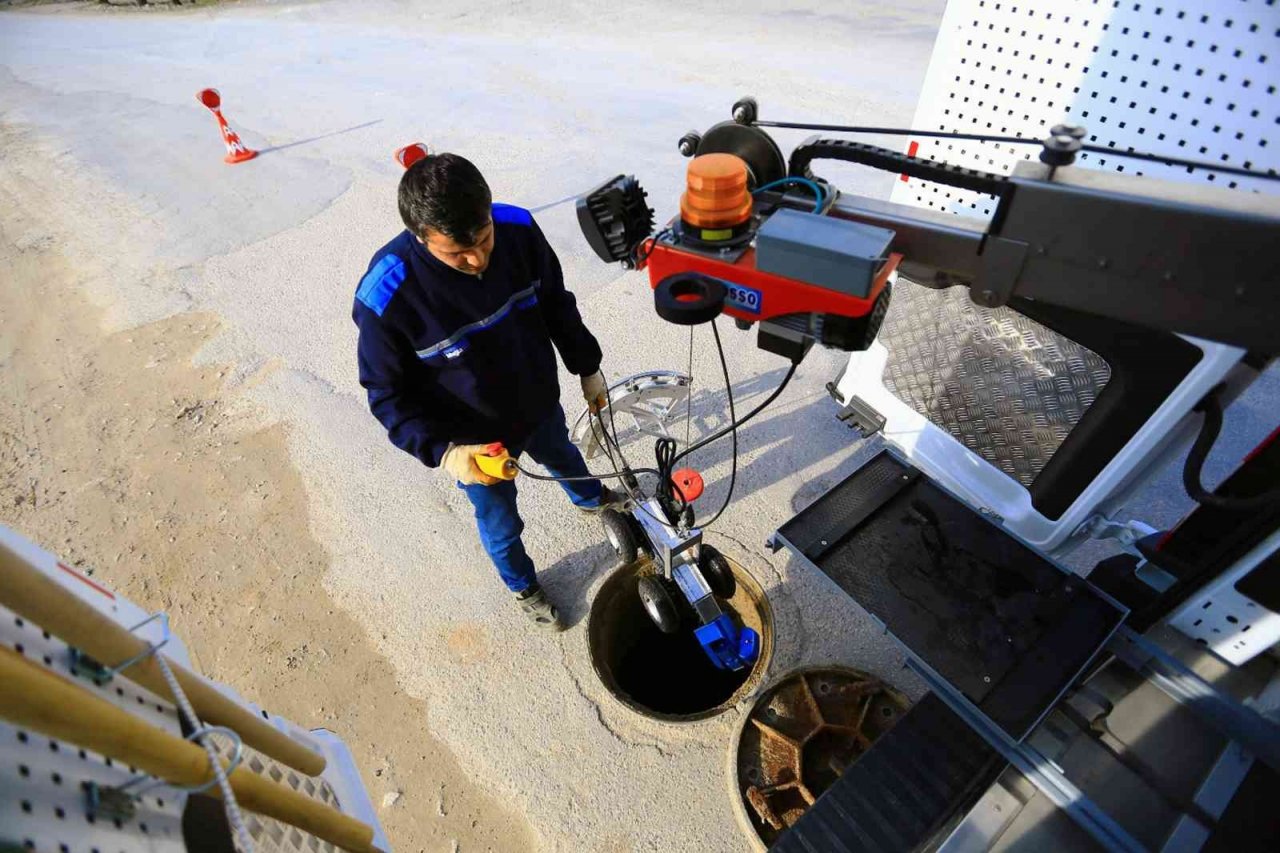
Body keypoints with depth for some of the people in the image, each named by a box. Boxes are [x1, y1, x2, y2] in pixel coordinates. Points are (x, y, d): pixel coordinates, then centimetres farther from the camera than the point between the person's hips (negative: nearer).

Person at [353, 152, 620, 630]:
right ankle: (522, 585, 56)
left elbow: (557, 304, -4)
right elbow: (387, 393, -17)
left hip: (540, 405, 4)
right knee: (501, 524, 21)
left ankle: (591, 499, 71)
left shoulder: (518, 229, -22)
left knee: (562, 458, 35)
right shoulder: (386, 298, -32)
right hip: (474, 443, -3)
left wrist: (587, 368, 4)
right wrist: (441, 450, -31)